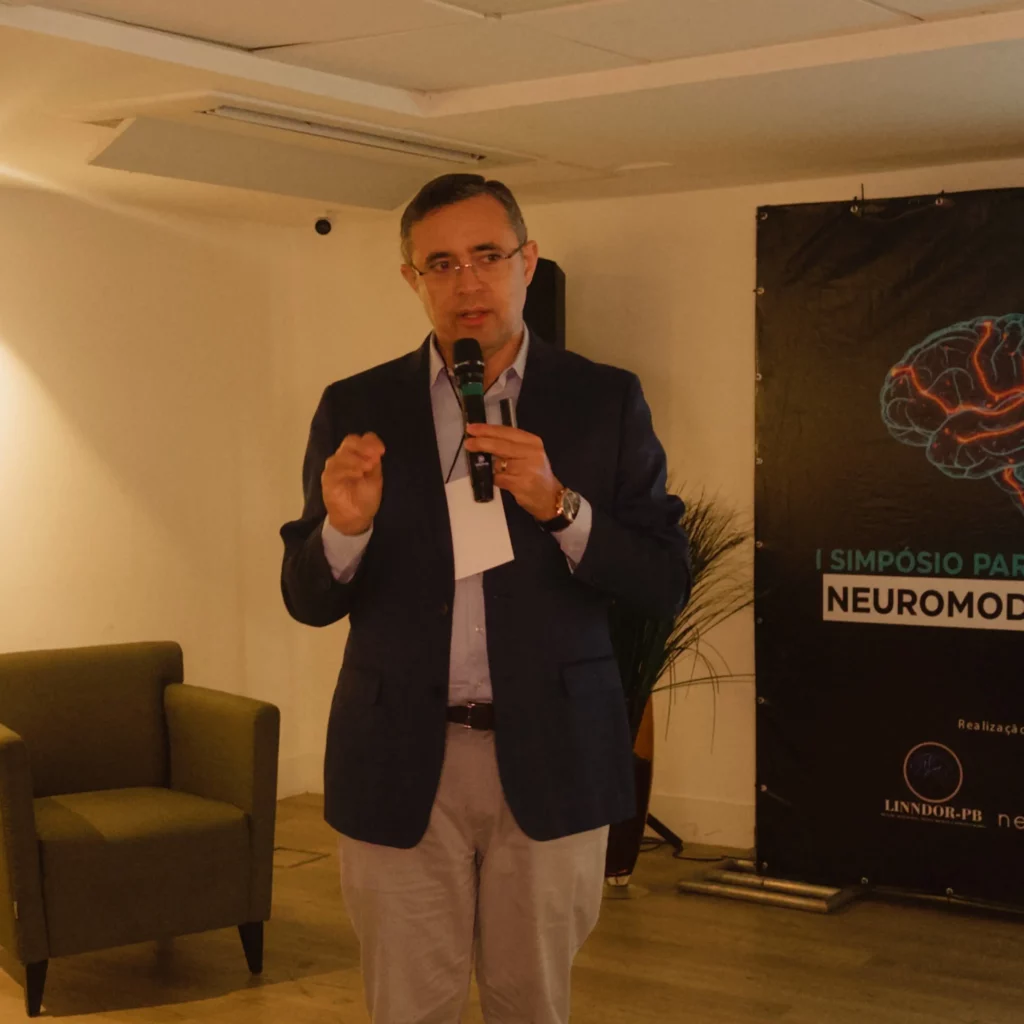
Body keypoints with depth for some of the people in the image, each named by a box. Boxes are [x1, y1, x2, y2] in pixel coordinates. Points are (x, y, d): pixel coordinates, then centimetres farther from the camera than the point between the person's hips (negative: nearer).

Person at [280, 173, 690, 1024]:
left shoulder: (606, 401, 1)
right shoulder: (356, 409, 2)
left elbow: (666, 584, -3)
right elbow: (310, 601, 3)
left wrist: (558, 505, -19)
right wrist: (344, 527, -18)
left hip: (549, 760, 0)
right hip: (400, 762, 1)